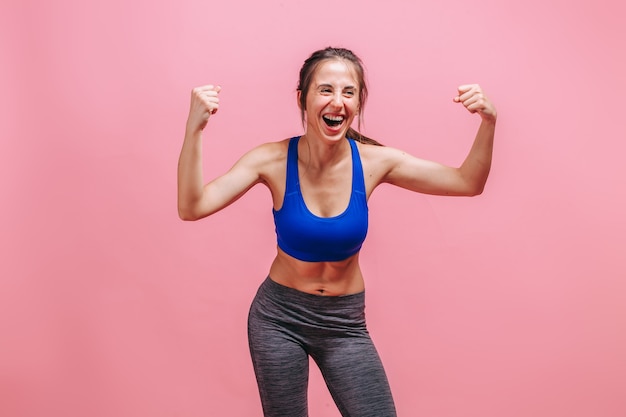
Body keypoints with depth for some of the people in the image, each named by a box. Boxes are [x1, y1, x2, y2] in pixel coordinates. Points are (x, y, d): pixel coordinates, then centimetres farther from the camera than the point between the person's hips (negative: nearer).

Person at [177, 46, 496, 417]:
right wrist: (194, 129, -37)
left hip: (345, 323, 1)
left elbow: (469, 183, -9)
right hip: (279, 318, -1)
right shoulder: (274, 160, -16)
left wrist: (487, 123, -25)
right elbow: (192, 208, -25)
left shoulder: (373, 161, -12)